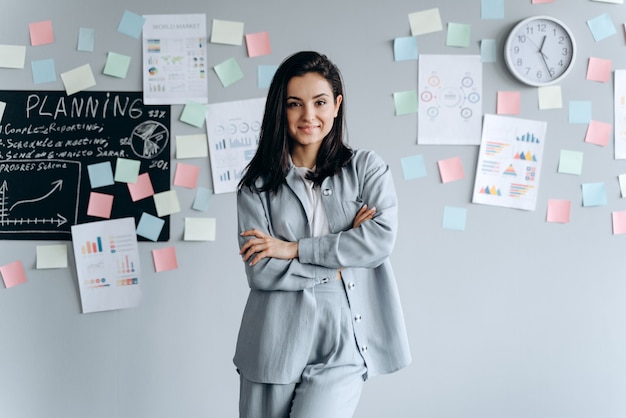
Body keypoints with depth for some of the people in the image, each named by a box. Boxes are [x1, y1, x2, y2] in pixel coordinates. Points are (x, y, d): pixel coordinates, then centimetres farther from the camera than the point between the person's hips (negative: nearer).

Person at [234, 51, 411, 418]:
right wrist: (337, 265, -8)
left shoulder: (368, 168, 5)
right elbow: (260, 271, -5)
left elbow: (381, 240, -10)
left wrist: (294, 248, -9)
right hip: (275, 343, 2)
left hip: (343, 342, -1)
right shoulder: (258, 183, 4)